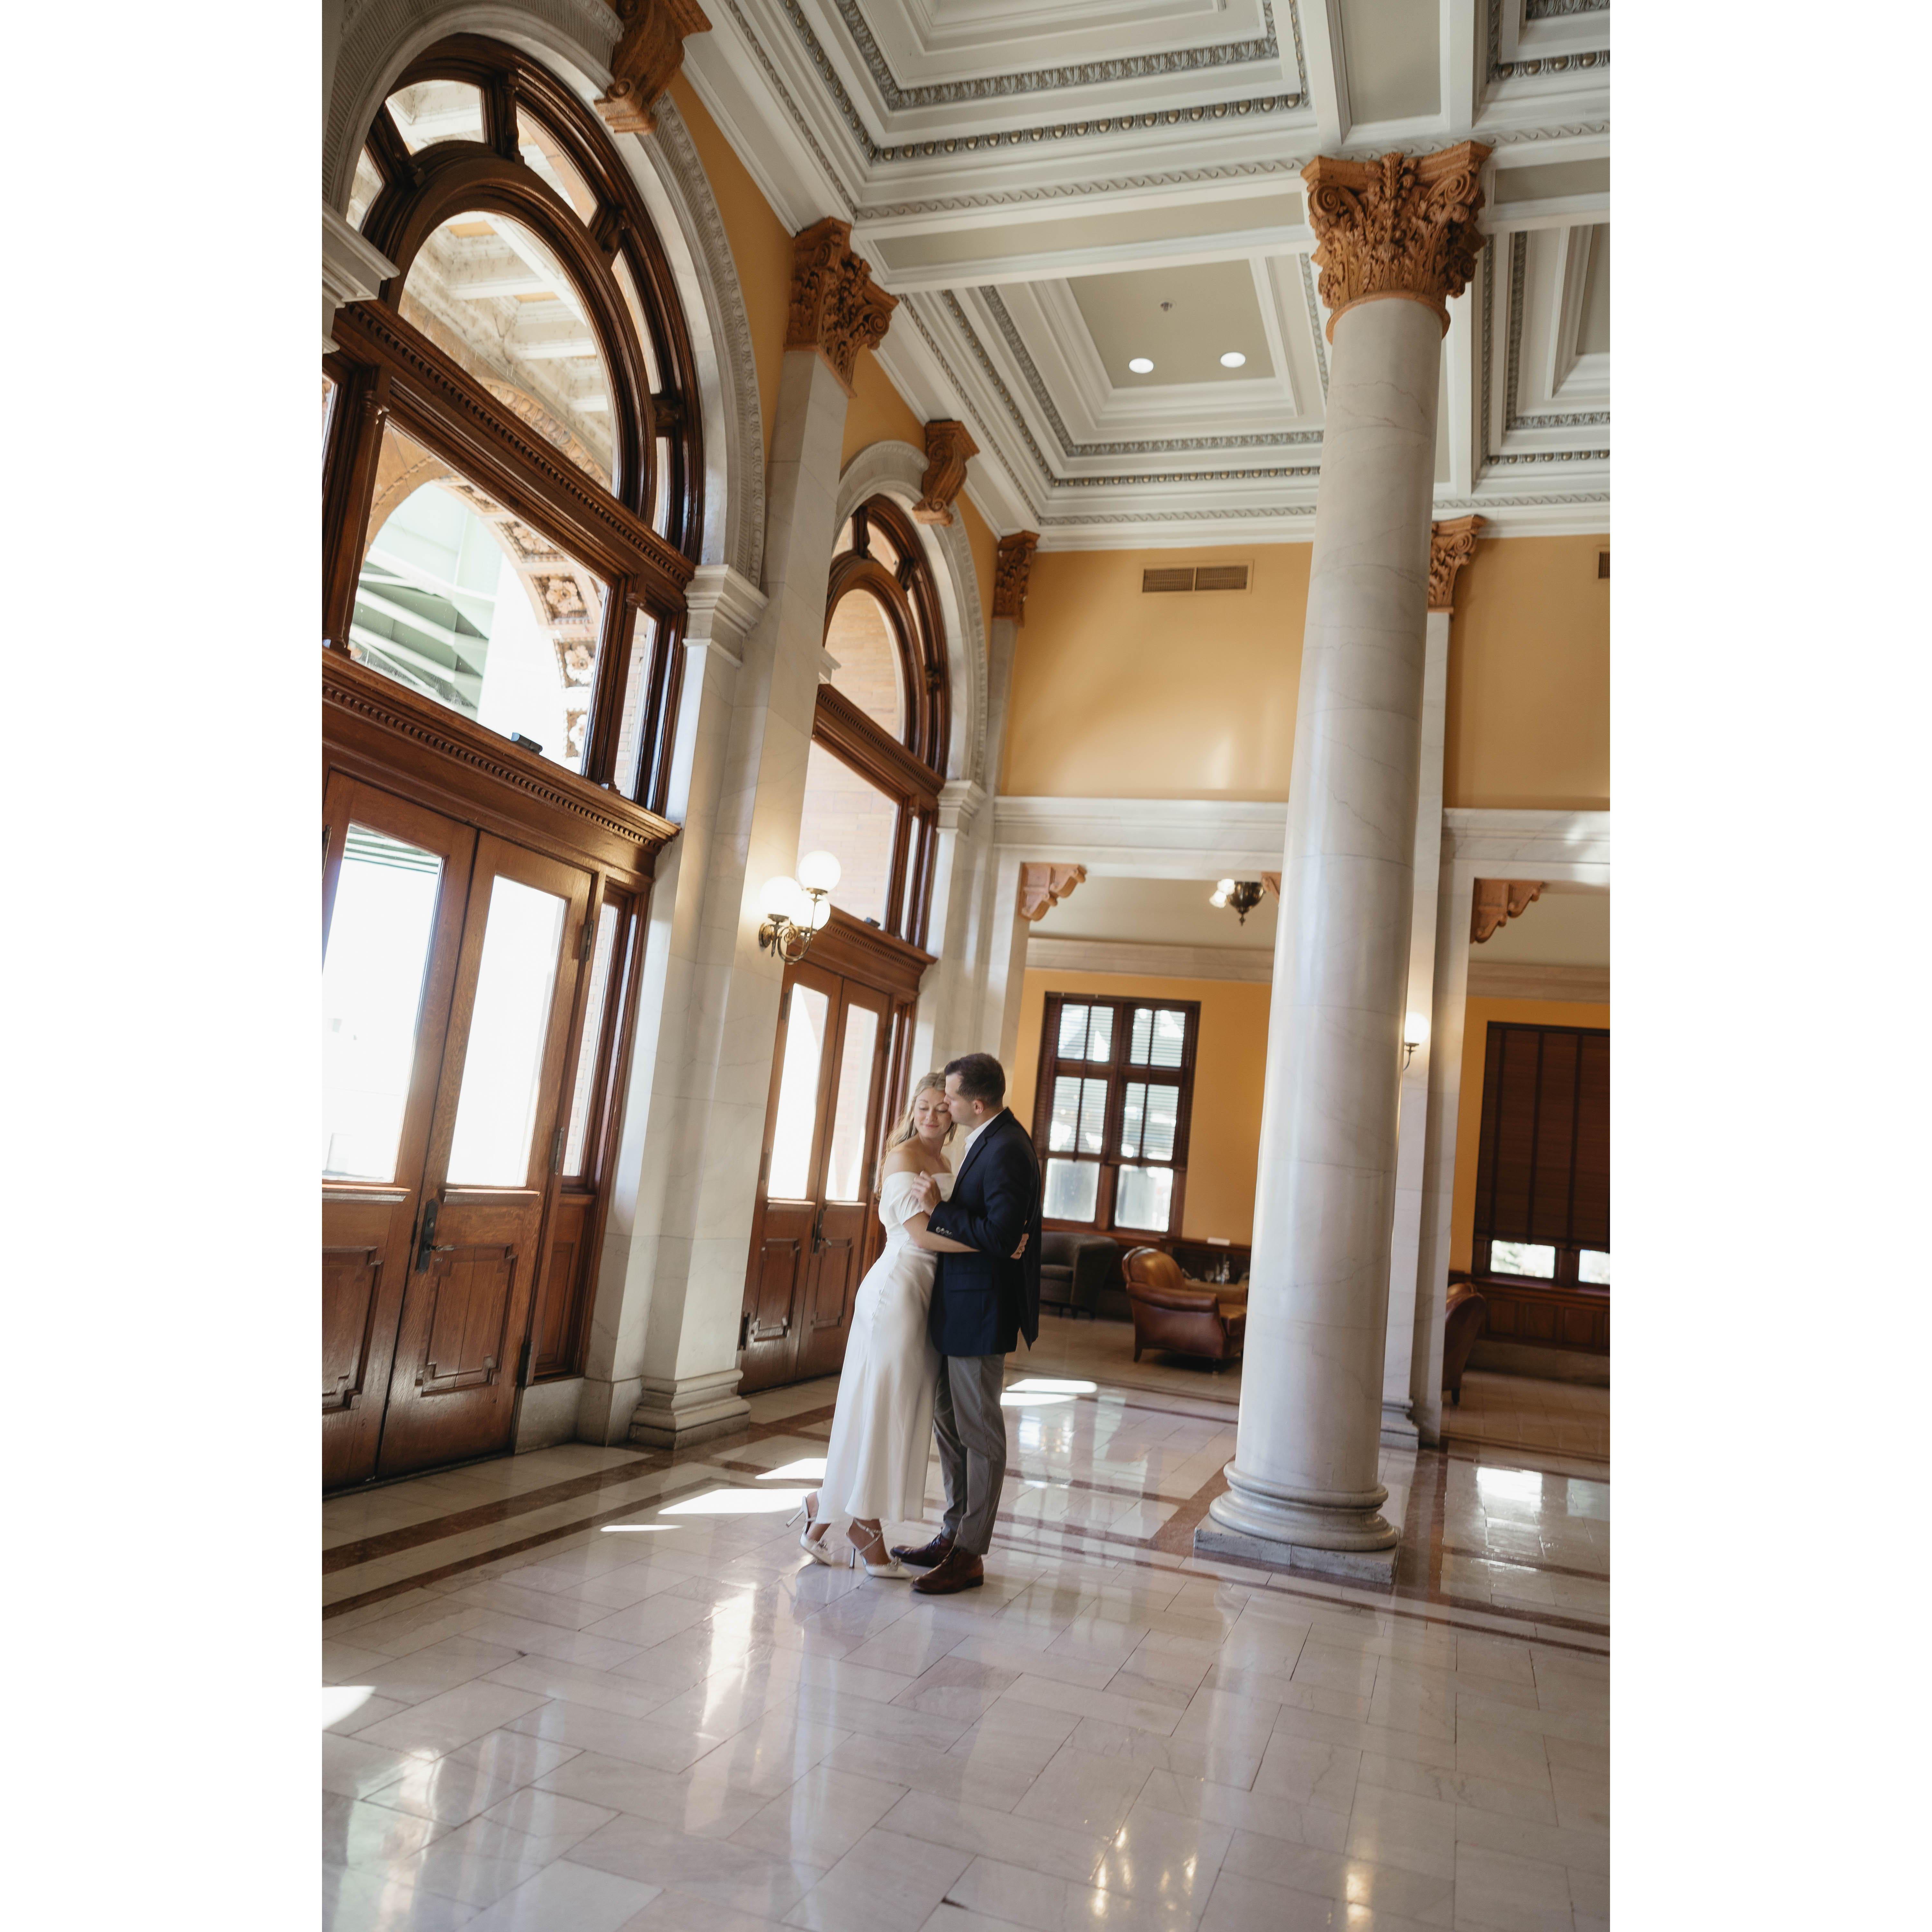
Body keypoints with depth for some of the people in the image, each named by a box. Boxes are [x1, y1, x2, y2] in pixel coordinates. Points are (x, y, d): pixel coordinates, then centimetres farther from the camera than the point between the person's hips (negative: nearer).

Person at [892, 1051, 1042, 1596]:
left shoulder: (1006, 1150, -21)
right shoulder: (991, 1139, 11)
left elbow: (1002, 1235, -28)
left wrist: (940, 1211, -20)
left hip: (981, 1311, -11)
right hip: (959, 1306, 11)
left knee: (980, 1431, 1)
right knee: (949, 1419, 18)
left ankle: (969, 1556, 11)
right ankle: (954, 1534, 31)